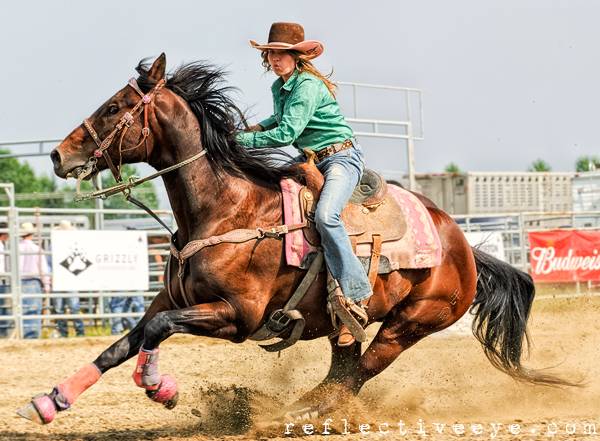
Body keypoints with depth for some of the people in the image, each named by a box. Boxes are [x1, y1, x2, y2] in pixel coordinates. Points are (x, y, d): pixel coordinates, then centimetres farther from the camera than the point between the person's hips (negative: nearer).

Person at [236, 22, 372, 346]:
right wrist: (256, 128, 13)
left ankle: (355, 297, -32)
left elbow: (286, 133, -24)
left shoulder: (308, 86, -18)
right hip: (309, 161, 10)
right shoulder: (279, 87, 10)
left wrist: (243, 141, -17)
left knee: (325, 216, -33)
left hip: (341, 157, -10)